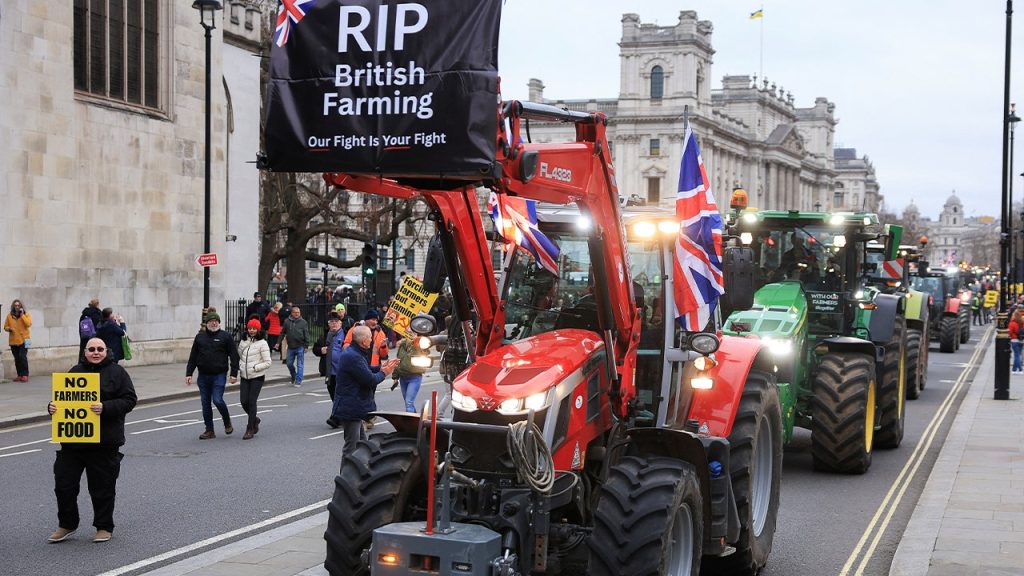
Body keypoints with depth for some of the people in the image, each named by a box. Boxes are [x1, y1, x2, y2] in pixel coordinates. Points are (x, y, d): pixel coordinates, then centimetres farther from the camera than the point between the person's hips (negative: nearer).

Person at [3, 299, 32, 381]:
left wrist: (22, 315, -14)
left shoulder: (26, 314, 2)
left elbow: (28, 324, -12)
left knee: (23, 357, -12)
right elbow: (5, 327, 13)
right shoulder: (9, 316, 8)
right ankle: (19, 375, 12)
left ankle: (25, 375, -9)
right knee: (17, 359, 6)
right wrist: (9, 329, -9)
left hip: (23, 340, -3)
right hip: (13, 341, 3)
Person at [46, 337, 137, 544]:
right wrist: (53, 407, -4)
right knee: (64, 483, 4)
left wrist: (106, 408, -21)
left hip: (104, 441, -4)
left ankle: (104, 527, 19)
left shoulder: (116, 372, 1)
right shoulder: (75, 372, 13)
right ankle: (66, 524, 22)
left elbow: (129, 400, -6)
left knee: (102, 486, 4)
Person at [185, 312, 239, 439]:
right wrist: (189, 374, 6)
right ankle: (209, 431, 13)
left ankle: (227, 422, 14)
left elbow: (234, 356, 0)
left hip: (219, 375, -4)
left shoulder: (225, 337, 1)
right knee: (205, 403, 5)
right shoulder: (200, 337, 11)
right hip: (203, 376, 4)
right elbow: (193, 357, 13)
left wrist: (234, 374, -7)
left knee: (217, 400, -13)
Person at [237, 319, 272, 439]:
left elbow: (268, 362, -9)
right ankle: (254, 419, 29)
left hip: (257, 377, -5)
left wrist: (254, 368, -15)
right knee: (244, 401, 1)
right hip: (245, 377, 5)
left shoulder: (262, 343, -7)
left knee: (252, 402, -5)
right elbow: (239, 356, 24)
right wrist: (240, 366, 7)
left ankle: (250, 429, 3)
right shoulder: (243, 342, 8)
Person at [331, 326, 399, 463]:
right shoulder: (353, 357, -24)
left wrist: (380, 368, 5)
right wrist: (383, 373, -5)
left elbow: (365, 370, 20)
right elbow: (370, 380, -23)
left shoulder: (352, 352, 11)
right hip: (350, 409, -11)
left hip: (354, 408, 11)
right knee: (351, 447, -7)